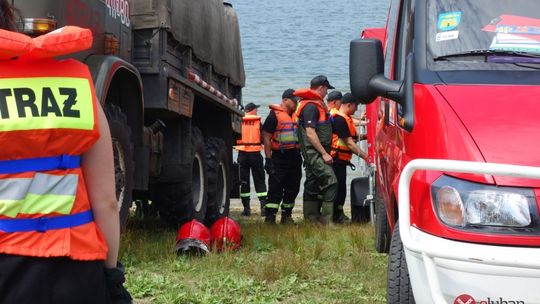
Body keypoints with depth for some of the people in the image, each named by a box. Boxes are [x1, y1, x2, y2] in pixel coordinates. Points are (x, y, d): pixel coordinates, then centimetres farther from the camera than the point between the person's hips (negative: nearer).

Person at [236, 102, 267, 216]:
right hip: (255, 154, -1)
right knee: (260, 181, 5)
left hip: (242, 154, 1)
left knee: (244, 181, 6)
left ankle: (246, 208, 4)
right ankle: (263, 206, -5)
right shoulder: (258, 123, -2)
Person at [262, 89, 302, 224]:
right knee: (276, 189, -7)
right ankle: (269, 217, -5)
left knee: (293, 188, 9)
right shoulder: (274, 115, -5)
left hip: (295, 157, 7)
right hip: (280, 157, -7)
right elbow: (267, 138, -9)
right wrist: (268, 159, -14)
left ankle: (286, 215, 20)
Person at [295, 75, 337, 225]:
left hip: (314, 154, 11)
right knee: (330, 182, -14)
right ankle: (327, 220, -14)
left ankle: (312, 219, 16)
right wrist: (324, 153, -20)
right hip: (314, 152, -11)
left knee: (312, 185, 12)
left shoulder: (316, 105, 18)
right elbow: (310, 133, -21)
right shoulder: (311, 106, -15)